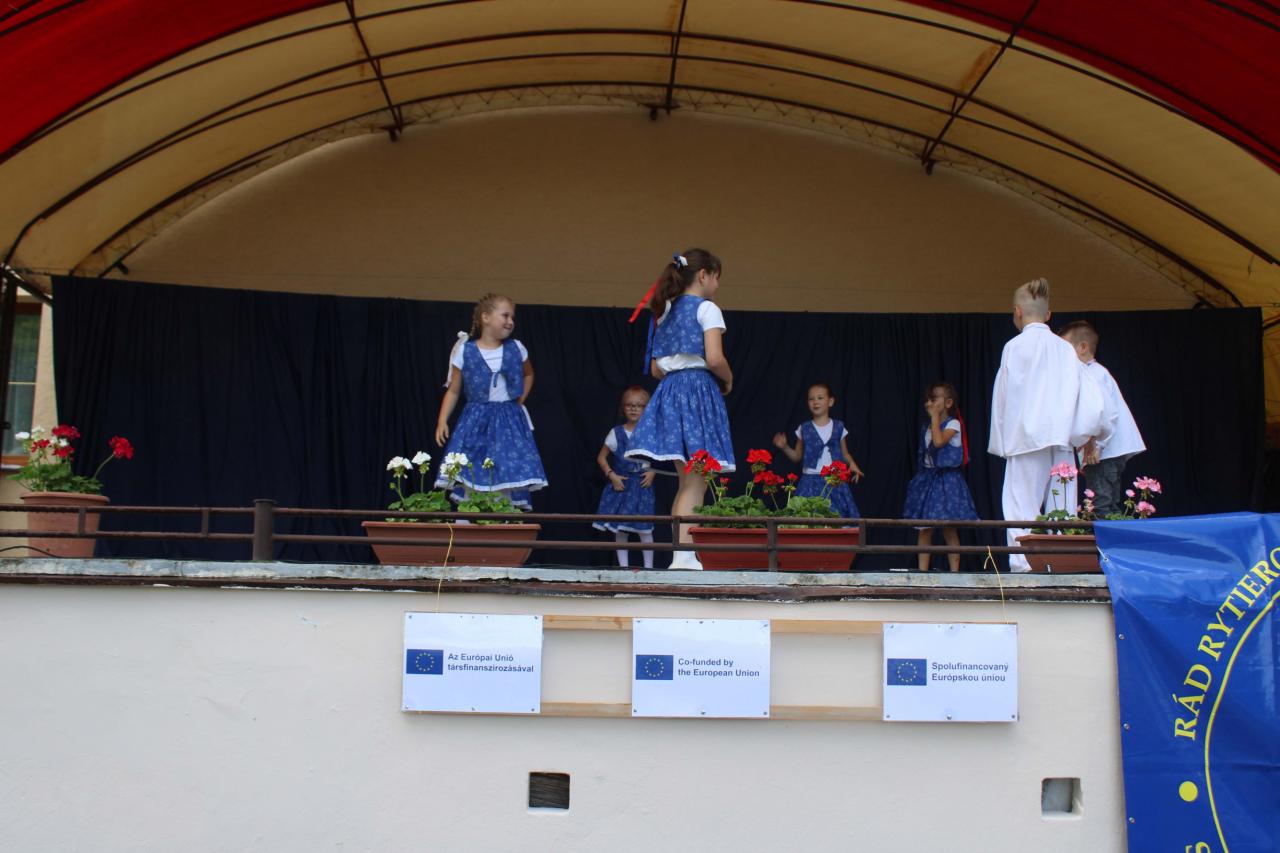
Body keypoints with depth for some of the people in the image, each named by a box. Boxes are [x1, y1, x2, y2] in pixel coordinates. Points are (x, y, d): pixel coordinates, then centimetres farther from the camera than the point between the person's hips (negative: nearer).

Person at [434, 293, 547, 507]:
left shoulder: (516, 349, 4)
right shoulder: (465, 351, -3)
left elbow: (528, 374, 25)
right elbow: (453, 391, 2)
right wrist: (442, 420, -8)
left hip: (509, 421, 2)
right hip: (476, 422, -2)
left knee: (508, 480, -4)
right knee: (470, 479, -6)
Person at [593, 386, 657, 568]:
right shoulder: (616, 433, 0)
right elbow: (601, 457, 6)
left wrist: (653, 472, -7)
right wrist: (611, 475, -6)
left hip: (642, 485, -1)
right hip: (620, 485, 1)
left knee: (644, 529, -3)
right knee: (620, 529, 2)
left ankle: (648, 566, 7)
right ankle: (623, 565, 11)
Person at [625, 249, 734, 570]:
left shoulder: (666, 312, 19)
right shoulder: (707, 309, -3)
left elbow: (656, 369, 16)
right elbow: (714, 359, -16)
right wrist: (728, 379, 1)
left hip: (669, 390, 7)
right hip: (698, 390, -7)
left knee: (687, 481, 12)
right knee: (696, 482, -6)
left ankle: (681, 553, 11)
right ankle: (684, 555, -12)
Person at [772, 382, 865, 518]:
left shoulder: (838, 427, 5)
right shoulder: (804, 429, 5)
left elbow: (844, 453, 14)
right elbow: (797, 456, 12)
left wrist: (852, 464, -5)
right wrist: (784, 447, -3)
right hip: (811, 482, 0)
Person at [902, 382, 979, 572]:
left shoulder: (953, 424, -7)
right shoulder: (927, 426, 13)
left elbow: (938, 441, -25)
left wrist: (935, 417, -16)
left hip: (947, 479, -6)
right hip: (927, 477, 6)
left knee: (949, 529, -4)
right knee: (924, 530, 4)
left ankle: (954, 571, 1)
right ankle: (922, 571, 7)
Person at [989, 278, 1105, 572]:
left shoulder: (1016, 346, -2)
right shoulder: (1064, 348, 9)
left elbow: (1004, 396, -2)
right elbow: (1090, 394, 7)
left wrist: (1001, 441, 3)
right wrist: (1084, 435, 14)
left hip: (1027, 438, -4)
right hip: (1062, 438, 4)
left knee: (1021, 505, -5)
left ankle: (1023, 565, -12)